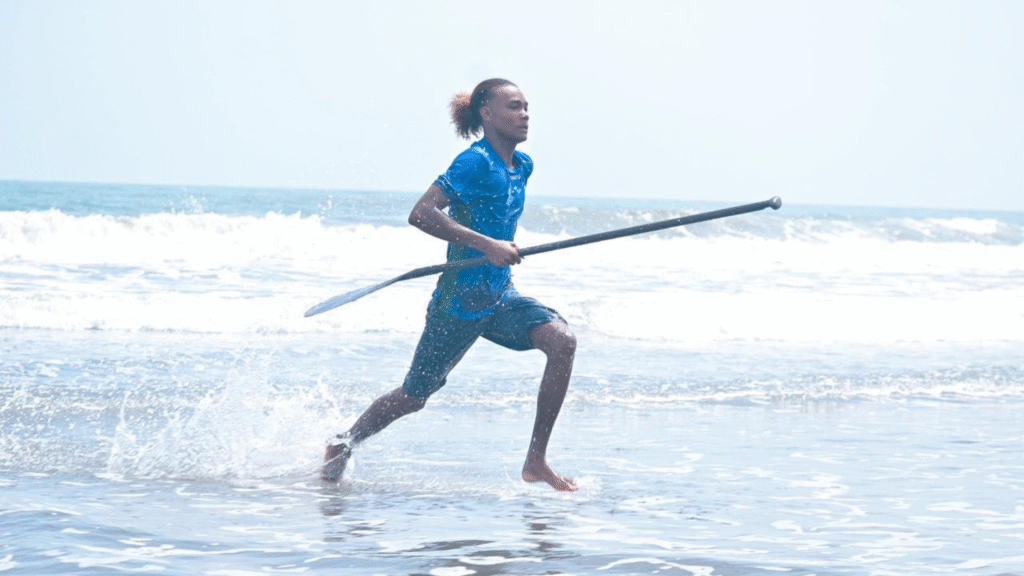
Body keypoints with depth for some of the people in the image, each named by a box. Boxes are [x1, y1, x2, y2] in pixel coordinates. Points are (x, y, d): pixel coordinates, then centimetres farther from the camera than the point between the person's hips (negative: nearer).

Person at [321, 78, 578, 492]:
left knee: (562, 340, -19)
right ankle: (343, 445, 33)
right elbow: (421, 214, -29)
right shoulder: (475, 162, -18)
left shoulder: (523, 166, 8)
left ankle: (536, 460, -14)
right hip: (460, 301, -7)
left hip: (500, 297, 7)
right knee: (414, 396, 7)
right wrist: (488, 246, -32)